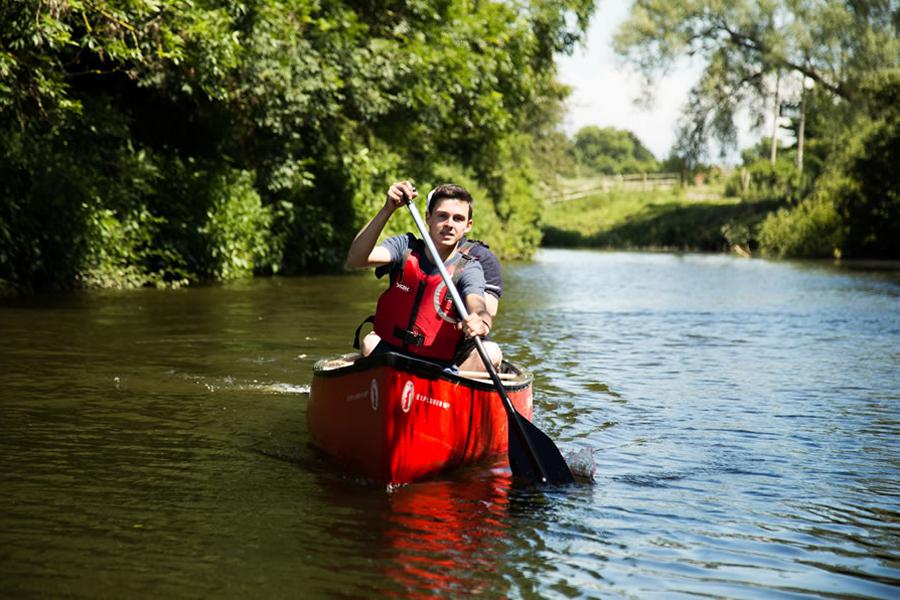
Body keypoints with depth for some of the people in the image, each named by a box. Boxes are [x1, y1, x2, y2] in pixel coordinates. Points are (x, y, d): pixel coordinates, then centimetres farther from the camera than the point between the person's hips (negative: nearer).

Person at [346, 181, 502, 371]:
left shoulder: (469, 269, -5)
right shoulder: (405, 247, 0)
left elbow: (478, 307, -26)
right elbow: (355, 260, -17)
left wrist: (482, 322, -51)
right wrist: (387, 210, -28)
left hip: (439, 366, -2)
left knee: (491, 352, -25)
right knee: (369, 343, -28)